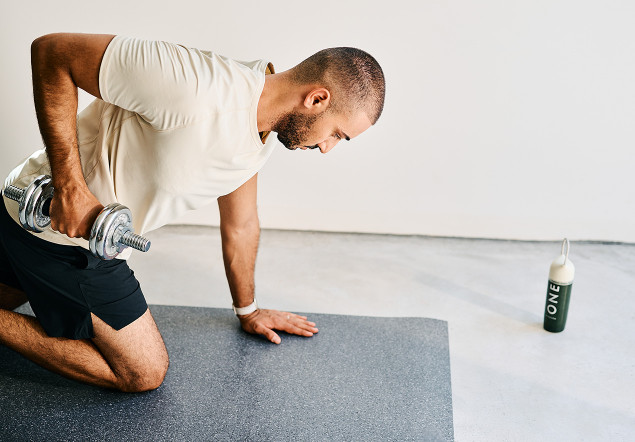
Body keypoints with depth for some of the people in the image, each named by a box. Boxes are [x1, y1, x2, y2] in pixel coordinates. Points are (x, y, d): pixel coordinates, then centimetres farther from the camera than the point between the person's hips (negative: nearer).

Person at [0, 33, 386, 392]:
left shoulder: (266, 134, -5)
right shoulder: (199, 88, -35)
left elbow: (240, 225, 11)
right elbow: (51, 51, -28)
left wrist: (248, 310, 23)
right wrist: (70, 188, -30)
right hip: (52, 214, -9)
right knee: (144, 374, -3)